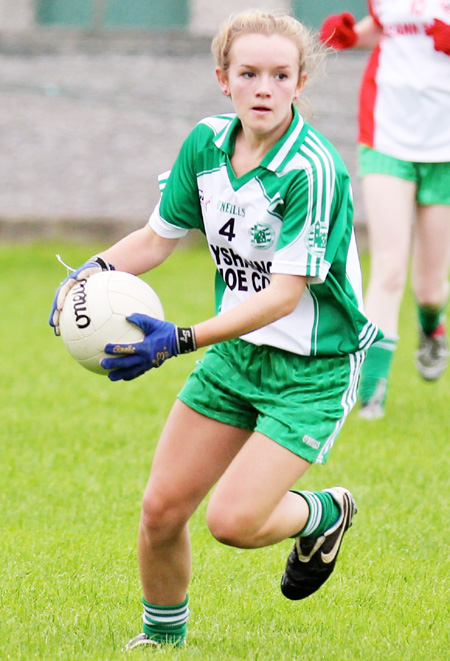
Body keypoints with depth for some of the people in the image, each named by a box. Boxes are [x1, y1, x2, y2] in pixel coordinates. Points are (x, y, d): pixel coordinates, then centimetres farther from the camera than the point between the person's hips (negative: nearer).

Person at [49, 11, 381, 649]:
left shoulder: (313, 171, -24)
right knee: (162, 508, 2)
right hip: (236, 351, 6)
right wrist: (91, 272, -9)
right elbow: (159, 236, 10)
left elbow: (285, 293, -26)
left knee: (234, 520, -17)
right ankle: (163, 632, 28)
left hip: (313, 368, -6)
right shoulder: (207, 143, -2)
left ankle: (323, 513, 16)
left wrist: (183, 340, -33)